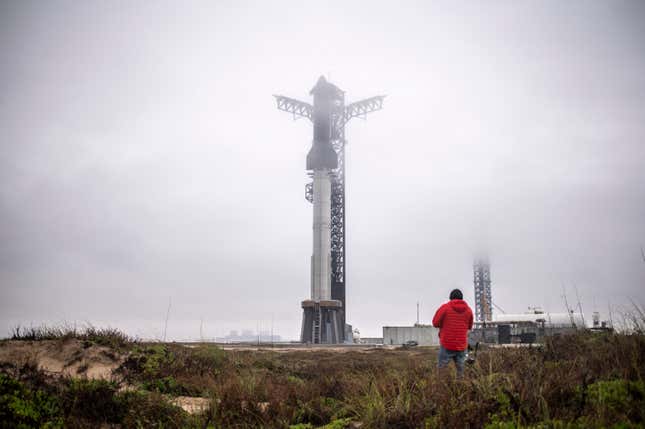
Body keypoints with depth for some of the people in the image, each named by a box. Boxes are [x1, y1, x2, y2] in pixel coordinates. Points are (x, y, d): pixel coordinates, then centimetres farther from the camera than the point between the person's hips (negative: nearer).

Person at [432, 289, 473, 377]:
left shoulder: (445, 307, -6)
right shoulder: (468, 310, 4)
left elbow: (435, 323, -2)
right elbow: (469, 327, 15)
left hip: (447, 344, -3)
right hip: (462, 345, 3)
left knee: (442, 368, 3)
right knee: (460, 368, 11)